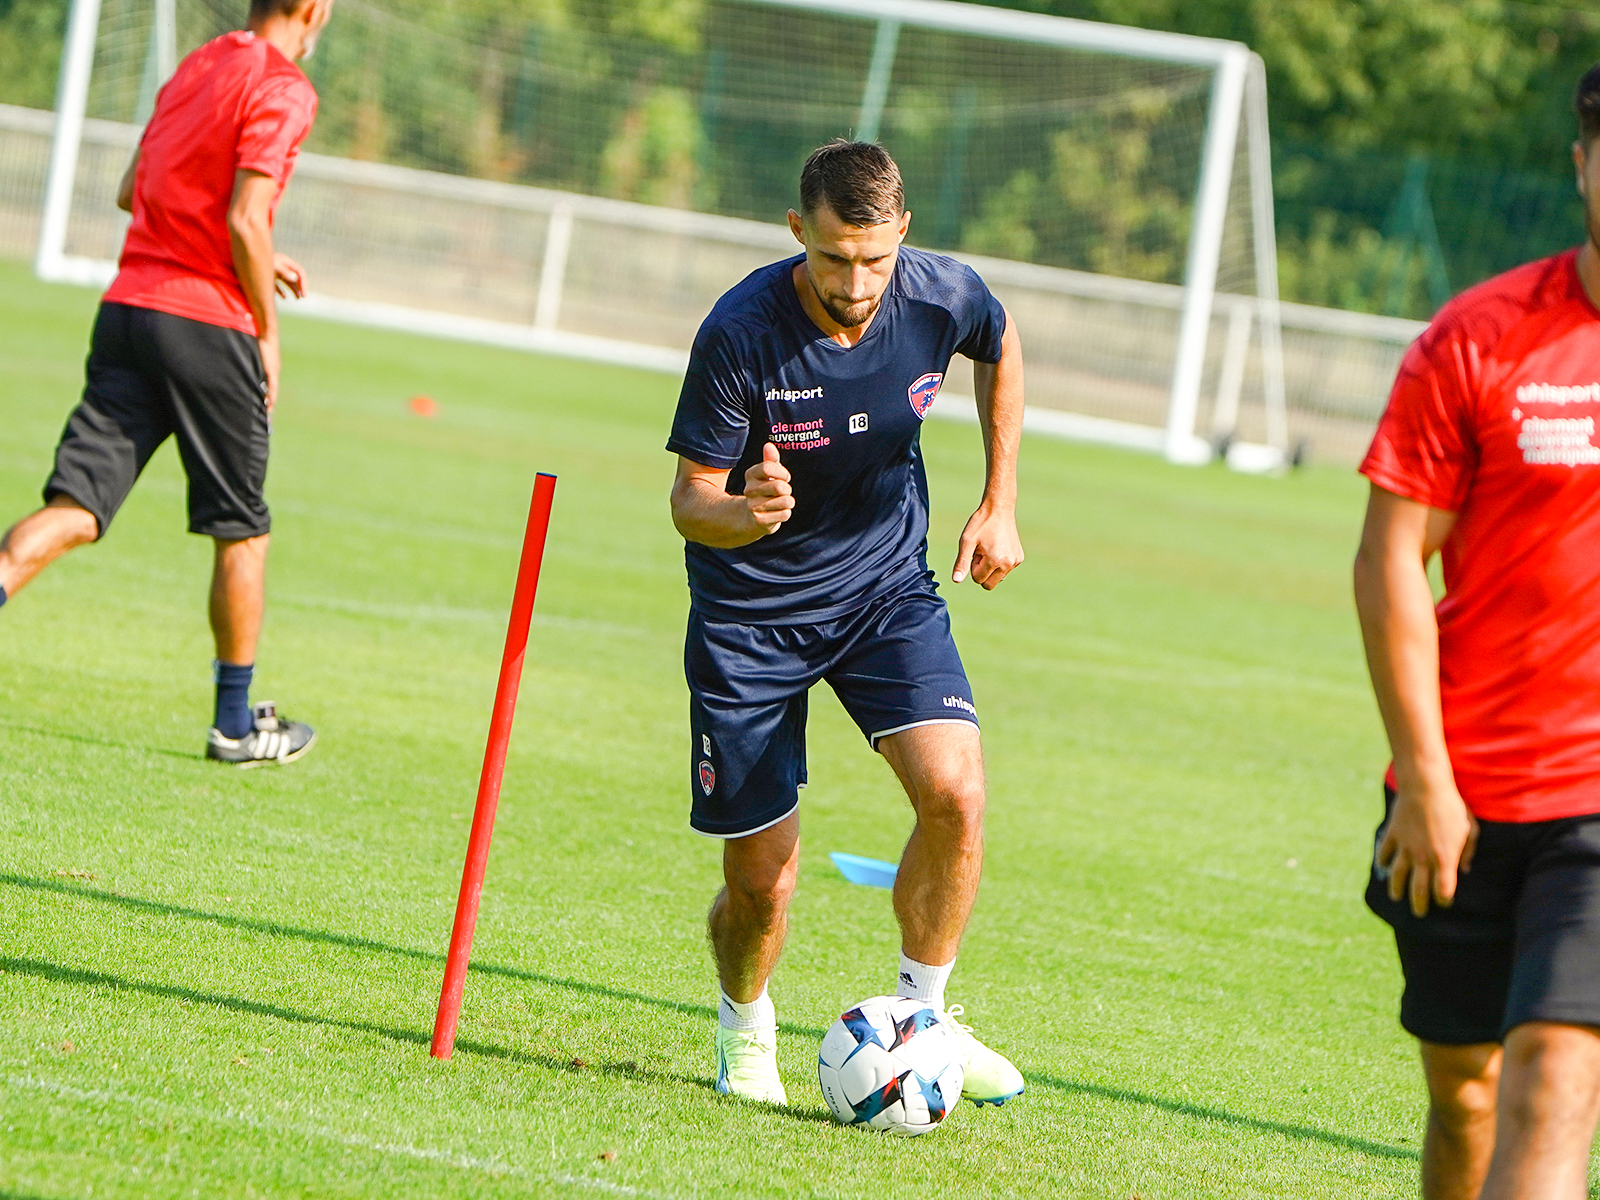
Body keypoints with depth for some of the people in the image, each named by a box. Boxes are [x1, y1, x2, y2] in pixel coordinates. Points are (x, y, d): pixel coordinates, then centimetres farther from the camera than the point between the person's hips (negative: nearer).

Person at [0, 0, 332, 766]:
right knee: (242, 531, 9)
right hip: (209, 323, -6)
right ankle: (236, 725, 17)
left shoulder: (197, 66, 16)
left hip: (128, 303, 6)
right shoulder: (282, 90, -9)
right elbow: (245, 221, -17)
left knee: (76, 508, -1)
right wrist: (267, 332, -5)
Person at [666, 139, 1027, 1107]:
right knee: (762, 879, -2)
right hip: (751, 608, -2)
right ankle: (746, 1033, 31)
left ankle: (923, 1018, 3)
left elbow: (1001, 349, 11)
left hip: (886, 583, 3)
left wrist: (1001, 506, 9)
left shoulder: (943, 297, -15)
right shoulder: (741, 333, -26)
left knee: (956, 795, -20)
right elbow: (691, 496, -17)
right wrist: (743, 512, -40)